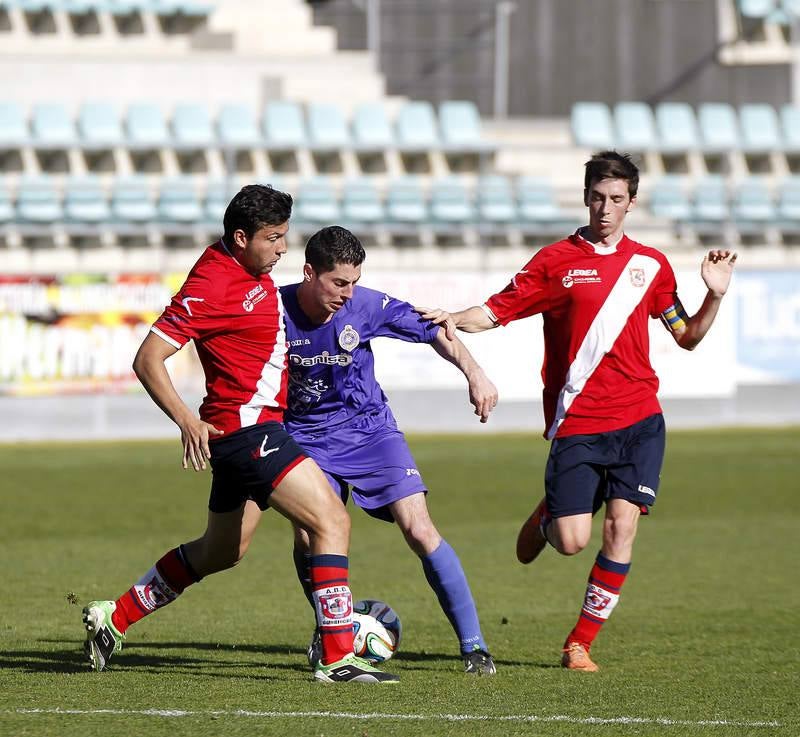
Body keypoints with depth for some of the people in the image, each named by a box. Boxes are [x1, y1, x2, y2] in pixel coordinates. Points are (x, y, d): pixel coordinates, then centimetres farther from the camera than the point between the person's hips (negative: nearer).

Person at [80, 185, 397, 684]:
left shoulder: (251, 269, 9)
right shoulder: (212, 285, -19)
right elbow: (148, 360, -19)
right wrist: (186, 420, -29)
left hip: (257, 428, 11)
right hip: (245, 429, -11)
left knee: (221, 553, 21)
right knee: (332, 521, -17)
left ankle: (114, 618, 31)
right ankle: (338, 658, -20)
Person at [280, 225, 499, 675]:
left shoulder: (366, 305, -16)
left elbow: (433, 331, -8)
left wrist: (473, 372, -22)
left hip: (368, 427, 0)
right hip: (306, 435, 0)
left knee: (418, 528, -14)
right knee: (308, 536, -17)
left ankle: (473, 645, -7)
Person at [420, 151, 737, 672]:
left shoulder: (651, 264, 11)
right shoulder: (557, 261, 2)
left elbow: (687, 337, 18)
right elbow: (496, 312, 0)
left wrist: (715, 296, 1)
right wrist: (453, 320, -19)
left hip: (639, 420, 2)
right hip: (576, 424, -2)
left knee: (622, 526, -11)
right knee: (573, 541, -8)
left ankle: (581, 643, 1)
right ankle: (545, 518, 31)